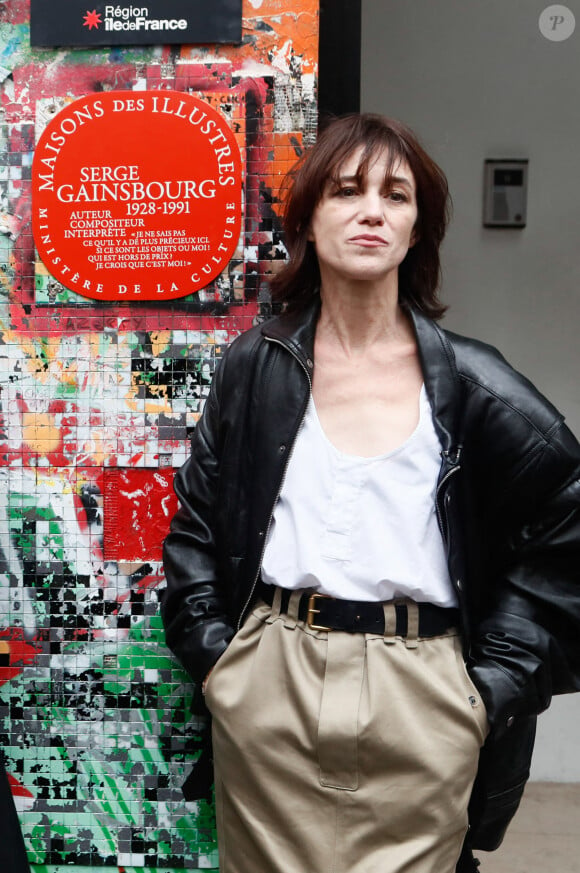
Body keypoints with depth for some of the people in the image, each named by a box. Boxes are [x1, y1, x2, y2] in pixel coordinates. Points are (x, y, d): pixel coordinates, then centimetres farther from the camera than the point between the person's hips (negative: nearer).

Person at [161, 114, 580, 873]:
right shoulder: (257, 368, 3)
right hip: (268, 694, 1)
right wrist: (212, 653, 2)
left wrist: (497, 682, -1)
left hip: (423, 700, -1)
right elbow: (196, 523, 10)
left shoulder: (469, 383, -1)